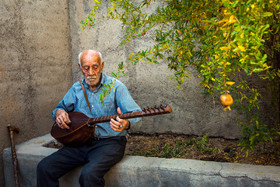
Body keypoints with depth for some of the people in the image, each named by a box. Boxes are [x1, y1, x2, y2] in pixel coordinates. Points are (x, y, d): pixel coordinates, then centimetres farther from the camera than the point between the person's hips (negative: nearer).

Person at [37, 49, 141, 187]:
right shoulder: (76, 88, 12)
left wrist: (125, 123, -35)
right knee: (44, 168, -11)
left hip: (109, 142, -5)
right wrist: (59, 112, -4)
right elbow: (61, 107, 22)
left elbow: (135, 113, -11)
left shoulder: (115, 86, -3)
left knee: (89, 174, -32)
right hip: (81, 142, 5)